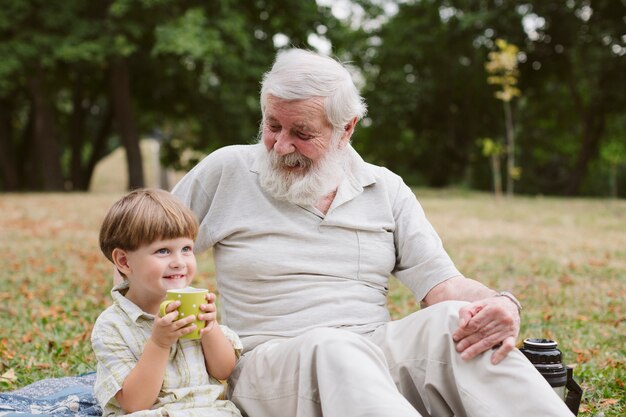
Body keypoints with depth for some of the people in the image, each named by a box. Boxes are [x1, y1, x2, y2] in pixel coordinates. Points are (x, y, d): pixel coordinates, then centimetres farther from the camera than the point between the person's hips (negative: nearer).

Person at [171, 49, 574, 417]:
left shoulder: (386, 189, 10)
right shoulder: (227, 171, 4)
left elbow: (442, 282, 1)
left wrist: (502, 305, -20)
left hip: (379, 355, 3)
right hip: (272, 366, -2)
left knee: (452, 319, -28)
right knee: (336, 348, -37)